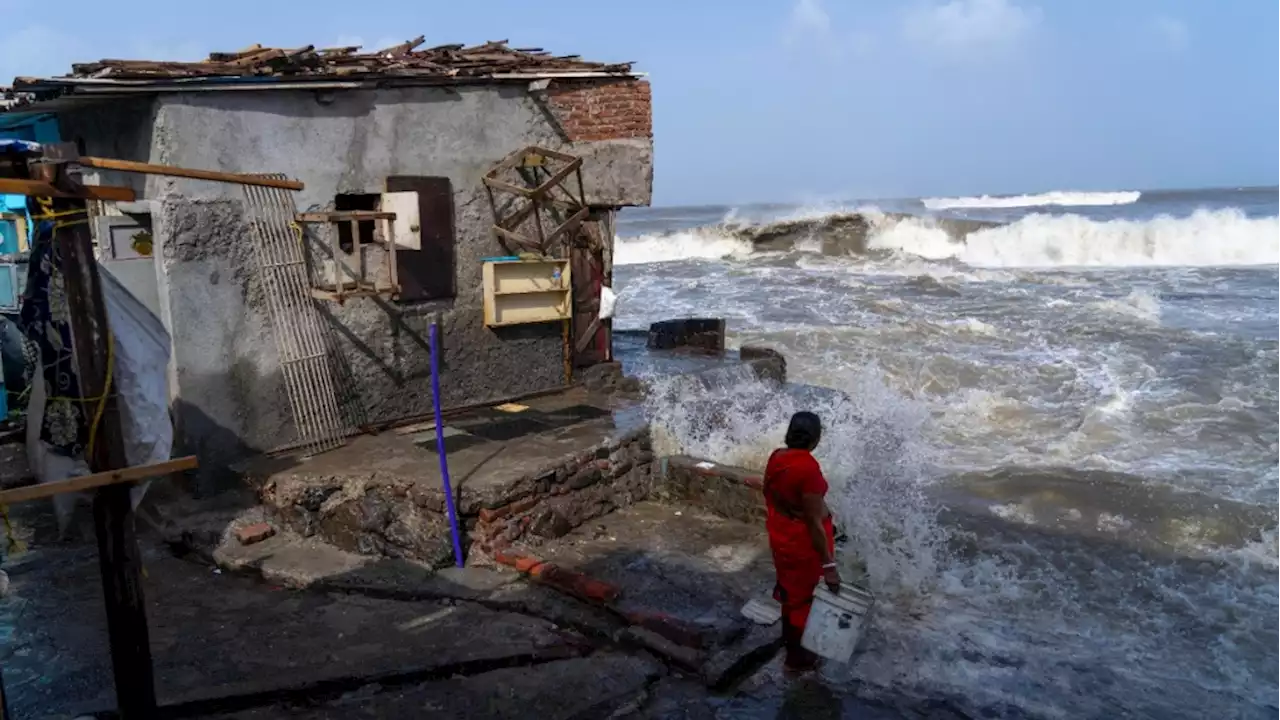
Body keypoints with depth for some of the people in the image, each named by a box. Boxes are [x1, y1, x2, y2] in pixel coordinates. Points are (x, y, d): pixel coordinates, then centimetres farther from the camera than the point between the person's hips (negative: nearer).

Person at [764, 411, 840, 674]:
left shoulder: (777, 457, -6)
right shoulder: (808, 468, -30)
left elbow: (769, 496, 8)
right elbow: (814, 521, -27)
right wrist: (829, 565, -21)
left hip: (780, 535, 8)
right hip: (803, 541, -8)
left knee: (789, 588, 29)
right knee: (803, 596, 13)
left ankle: (789, 637, 52)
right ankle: (796, 657, 31)